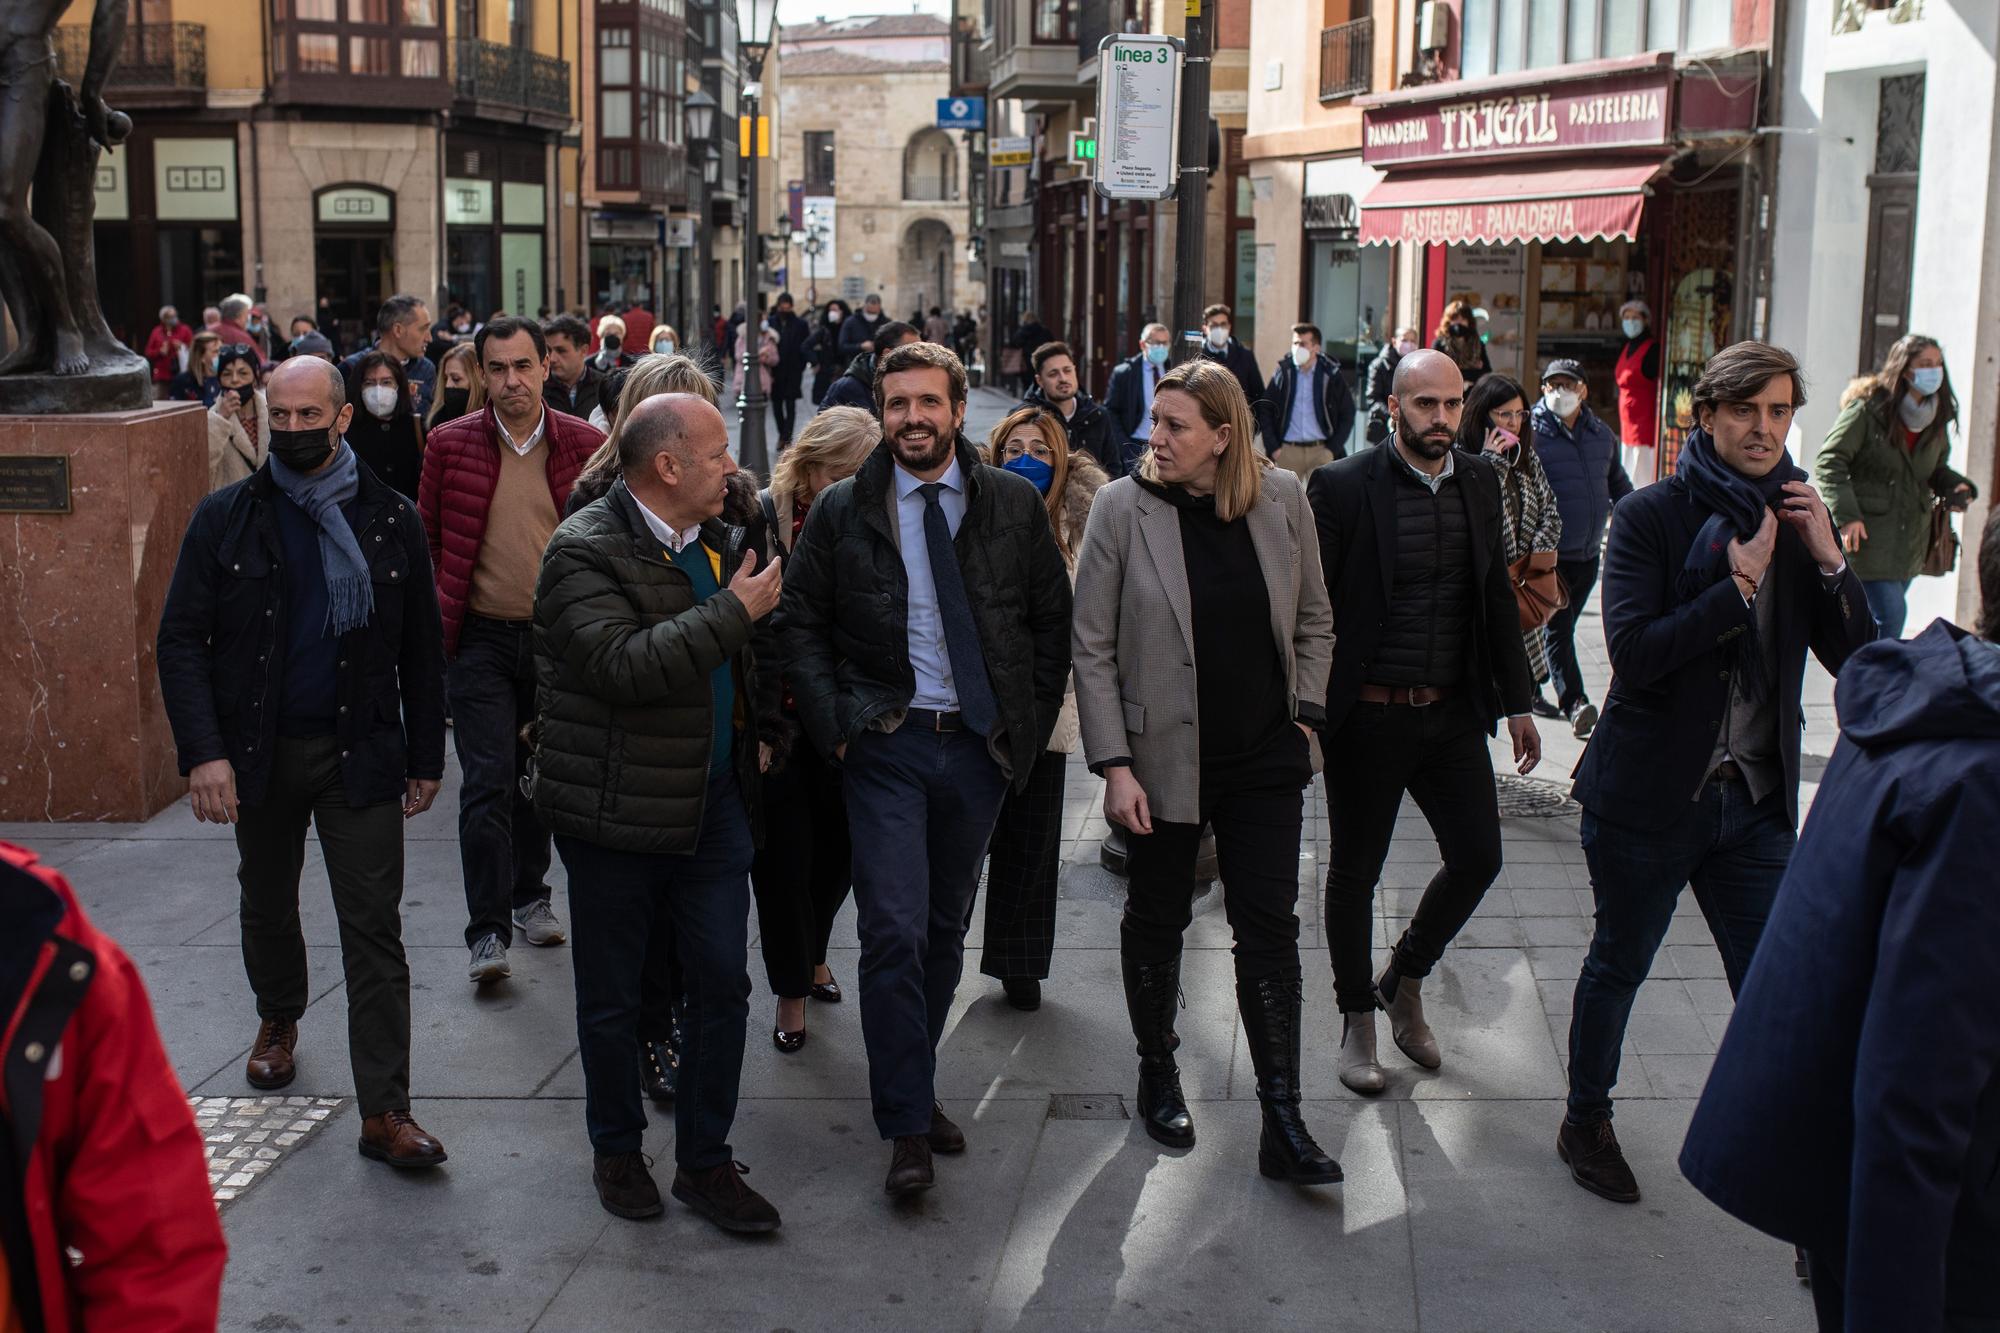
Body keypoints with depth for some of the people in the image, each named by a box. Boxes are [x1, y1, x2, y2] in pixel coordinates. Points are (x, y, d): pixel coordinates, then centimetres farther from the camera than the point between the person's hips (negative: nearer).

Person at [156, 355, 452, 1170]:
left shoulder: (389, 521, 0)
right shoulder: (226, 518, -1)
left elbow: (421, 650, 5)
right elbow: (181, 640, -3)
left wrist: (425, 757, 4)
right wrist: (202, 751, -14)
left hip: (360, 751, -1)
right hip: (260, 751, 2)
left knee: (375, 932, -5)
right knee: (268, 905, 21)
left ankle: (384, 1112, -3)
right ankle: (279, 1021, 49)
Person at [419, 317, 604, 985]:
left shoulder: (583, 444, 0)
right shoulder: (451, 443, -2)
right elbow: (427, 538, 5)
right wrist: (436, 622, -1)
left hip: (558, 636, 2)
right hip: (482, 637, -2)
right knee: (488, 782, -8)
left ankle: (529, 895, 34)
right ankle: (488, 931, -4)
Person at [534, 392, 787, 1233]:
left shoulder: (719, 540, 9)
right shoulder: (585, 550, -15)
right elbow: (624, 665, -30)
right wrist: (735, 610, -25)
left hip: (712, 799, 6)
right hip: (616, 810, -6)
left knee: (723, 982, 5)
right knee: (613, 998, 10)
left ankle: (705, 1163, 19)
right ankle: (616, 1150, 30)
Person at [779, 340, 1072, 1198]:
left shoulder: (1014, 506, 3)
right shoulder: (842, 511, 0)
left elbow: (1052, 619, 10)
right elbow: (800, 624, 5)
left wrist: (1031, 724, 5)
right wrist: (834, 729, -3)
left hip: (980, 744, 2)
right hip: (886, 745, -2)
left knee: (947, 931, 11)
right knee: (894, 933, -9)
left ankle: (915, 1088, 28)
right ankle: (907, 1127, -2)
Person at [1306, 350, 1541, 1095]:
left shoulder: (1480, 482, 6)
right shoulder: (1343, 487, -10)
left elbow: (1498, 598, 13)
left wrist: (1516, 702, 11)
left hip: (1453, 712, 5)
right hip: (1368, 716, -4)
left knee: (1478, 858, 5)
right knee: (1356, 871, 7)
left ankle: (1403, 980, 30)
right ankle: (1357, 1019, 26)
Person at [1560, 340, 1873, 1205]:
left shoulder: (1798, 522, 5)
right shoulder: (1652, 516, -9)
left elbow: (1858, 660, 1)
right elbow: (1634, 654, -21)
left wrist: (1828, 560, -13)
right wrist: (1739, 585, -21)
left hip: (1756, 799, 4)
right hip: (1650, 793, -3)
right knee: (1619, 966, 13)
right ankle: (1586, 1124, 32)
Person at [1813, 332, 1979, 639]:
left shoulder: (1935, 418, 9)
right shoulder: (1867, 409, -12)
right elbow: (1829, 462, -13)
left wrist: (1956, 487, -1)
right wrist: (1846, 516, -22)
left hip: (1910, 540, 7)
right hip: (1867, 533, -7)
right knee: (1890, 615, -14)